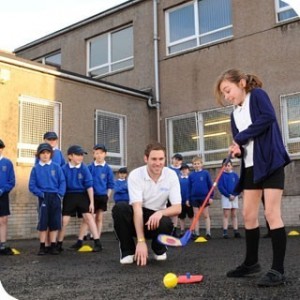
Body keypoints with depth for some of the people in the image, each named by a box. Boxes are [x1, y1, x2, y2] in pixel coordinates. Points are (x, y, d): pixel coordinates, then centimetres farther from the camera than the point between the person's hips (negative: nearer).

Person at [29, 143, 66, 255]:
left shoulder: (56, 167, 3)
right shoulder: (35, 168, 3)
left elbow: (62, 182, 1)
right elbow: (32, 185, 1)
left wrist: (60, 194, -11)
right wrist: (40, 193, -10)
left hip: (55, 197, 1)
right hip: (43, 197, -1)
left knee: (55, 222, 5)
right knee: (43, 222, 0)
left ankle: (53, 246, 14)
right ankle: (42, 246, 10)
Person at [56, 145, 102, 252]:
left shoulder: (84, 168, -8)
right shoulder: (64, 169, -7)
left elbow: (89, 185, -7)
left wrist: (91, 202, -9)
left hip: (83, 196, -1)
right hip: (69, 196, 1)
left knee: (89, 217, -7)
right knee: (64, 220, 5)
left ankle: (97, 243, -5)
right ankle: (59, 244, 20)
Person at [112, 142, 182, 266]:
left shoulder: (171, 175, -11)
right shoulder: (135, 175, -18)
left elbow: (177, 208, -13)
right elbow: (137, 208, -27)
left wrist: (161, 212, -36)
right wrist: (141, 241, -36)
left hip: (156, 217, 1)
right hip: (137, 217, -1)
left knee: (166, 223, -35)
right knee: (119, 207, -33)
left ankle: (159, 248, 4)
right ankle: (128, 251, -11)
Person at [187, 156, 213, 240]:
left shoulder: (206, 173, -4)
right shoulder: (191, 175, 2)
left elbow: (210, 185, -2)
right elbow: (189, 187, 6)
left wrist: (211, 196, -5)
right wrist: (188, 199, 4)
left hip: (204, 197, -2)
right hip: (194, 198, 2)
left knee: (206, 215, 6)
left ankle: (208, 233, 11)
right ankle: (196, 233, 15)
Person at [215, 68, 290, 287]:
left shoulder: (257, 95, -1)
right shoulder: (235, 114, 18)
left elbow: (268, 117, -18)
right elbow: (240, 141, 14)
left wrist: (241, 138, -12)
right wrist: (237, 149, -11)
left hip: (270, 161, -8)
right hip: (250, 166, 8)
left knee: (272, 213, -10)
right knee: (249, 215, 9)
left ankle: (278, 270, -5)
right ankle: (251, 262, 22)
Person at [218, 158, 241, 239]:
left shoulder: (235, 175, 4)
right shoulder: (222, 175, -3)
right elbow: (220, 186, -9)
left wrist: (234, 195, -11)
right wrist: (228, 195, -14)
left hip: (234, 197, 3)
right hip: (225, 197, -3)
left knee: (234, 215, 6)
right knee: (226, 215, -3)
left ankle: (236, 231, 9)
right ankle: (225, 232, -2)